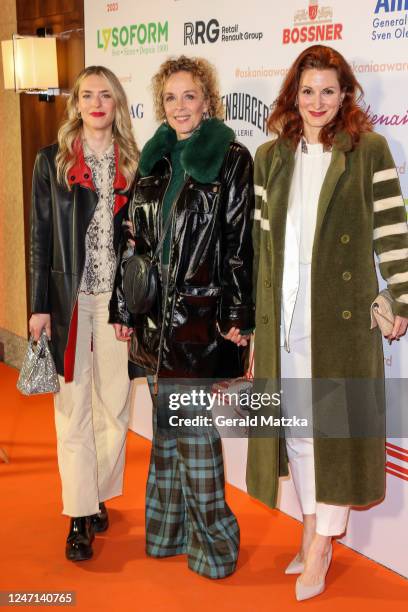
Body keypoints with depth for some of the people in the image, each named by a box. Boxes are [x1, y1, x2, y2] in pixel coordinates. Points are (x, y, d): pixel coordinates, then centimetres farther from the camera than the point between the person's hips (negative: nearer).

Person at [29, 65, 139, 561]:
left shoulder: (132, 163, 7)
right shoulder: (52, 162, 3)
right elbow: (40, 237, 1)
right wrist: (40, 306, -4)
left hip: (119, 298, 2)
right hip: (69, 298, -2)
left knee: (114, 406, 6)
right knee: (73, 408, 1)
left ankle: (98, 495, 24)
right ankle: (79, 515, 9)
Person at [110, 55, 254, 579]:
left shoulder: (231, 160, -5)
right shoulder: (154, 160, 12)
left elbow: (240, 244, -9)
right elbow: (136, 238, 12)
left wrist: (238, 316, -13)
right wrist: (124, 307, 10)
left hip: (202, 314, -6)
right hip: (155, 315, 6)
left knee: (194, 429, -1)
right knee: (167, 427, 14)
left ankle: (214, 542, 15)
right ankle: (171, 531, 28)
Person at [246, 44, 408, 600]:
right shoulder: (270, 157, 10)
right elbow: (259, 236, 10)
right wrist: (250, 307, 9)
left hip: (342, 311, -4)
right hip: (283, 312, 4)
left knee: (336, 422, 2)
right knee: (296, 423, 11)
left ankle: (321, 546, 14)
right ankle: (311, 530, 27)